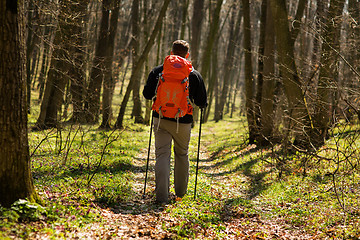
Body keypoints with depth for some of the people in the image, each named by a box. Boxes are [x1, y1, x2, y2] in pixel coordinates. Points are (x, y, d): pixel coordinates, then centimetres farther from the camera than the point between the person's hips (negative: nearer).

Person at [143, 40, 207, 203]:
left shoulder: (158, 71, 1)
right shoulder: (194, 75, -1)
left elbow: (147, 94, 4)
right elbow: (202, 103, 0)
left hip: (161, 118, 0)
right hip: (183, 121, 0)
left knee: (162, 155, -1)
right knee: (182, 155, 19)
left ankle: (162, 196, -13)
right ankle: (180, 192, 31)